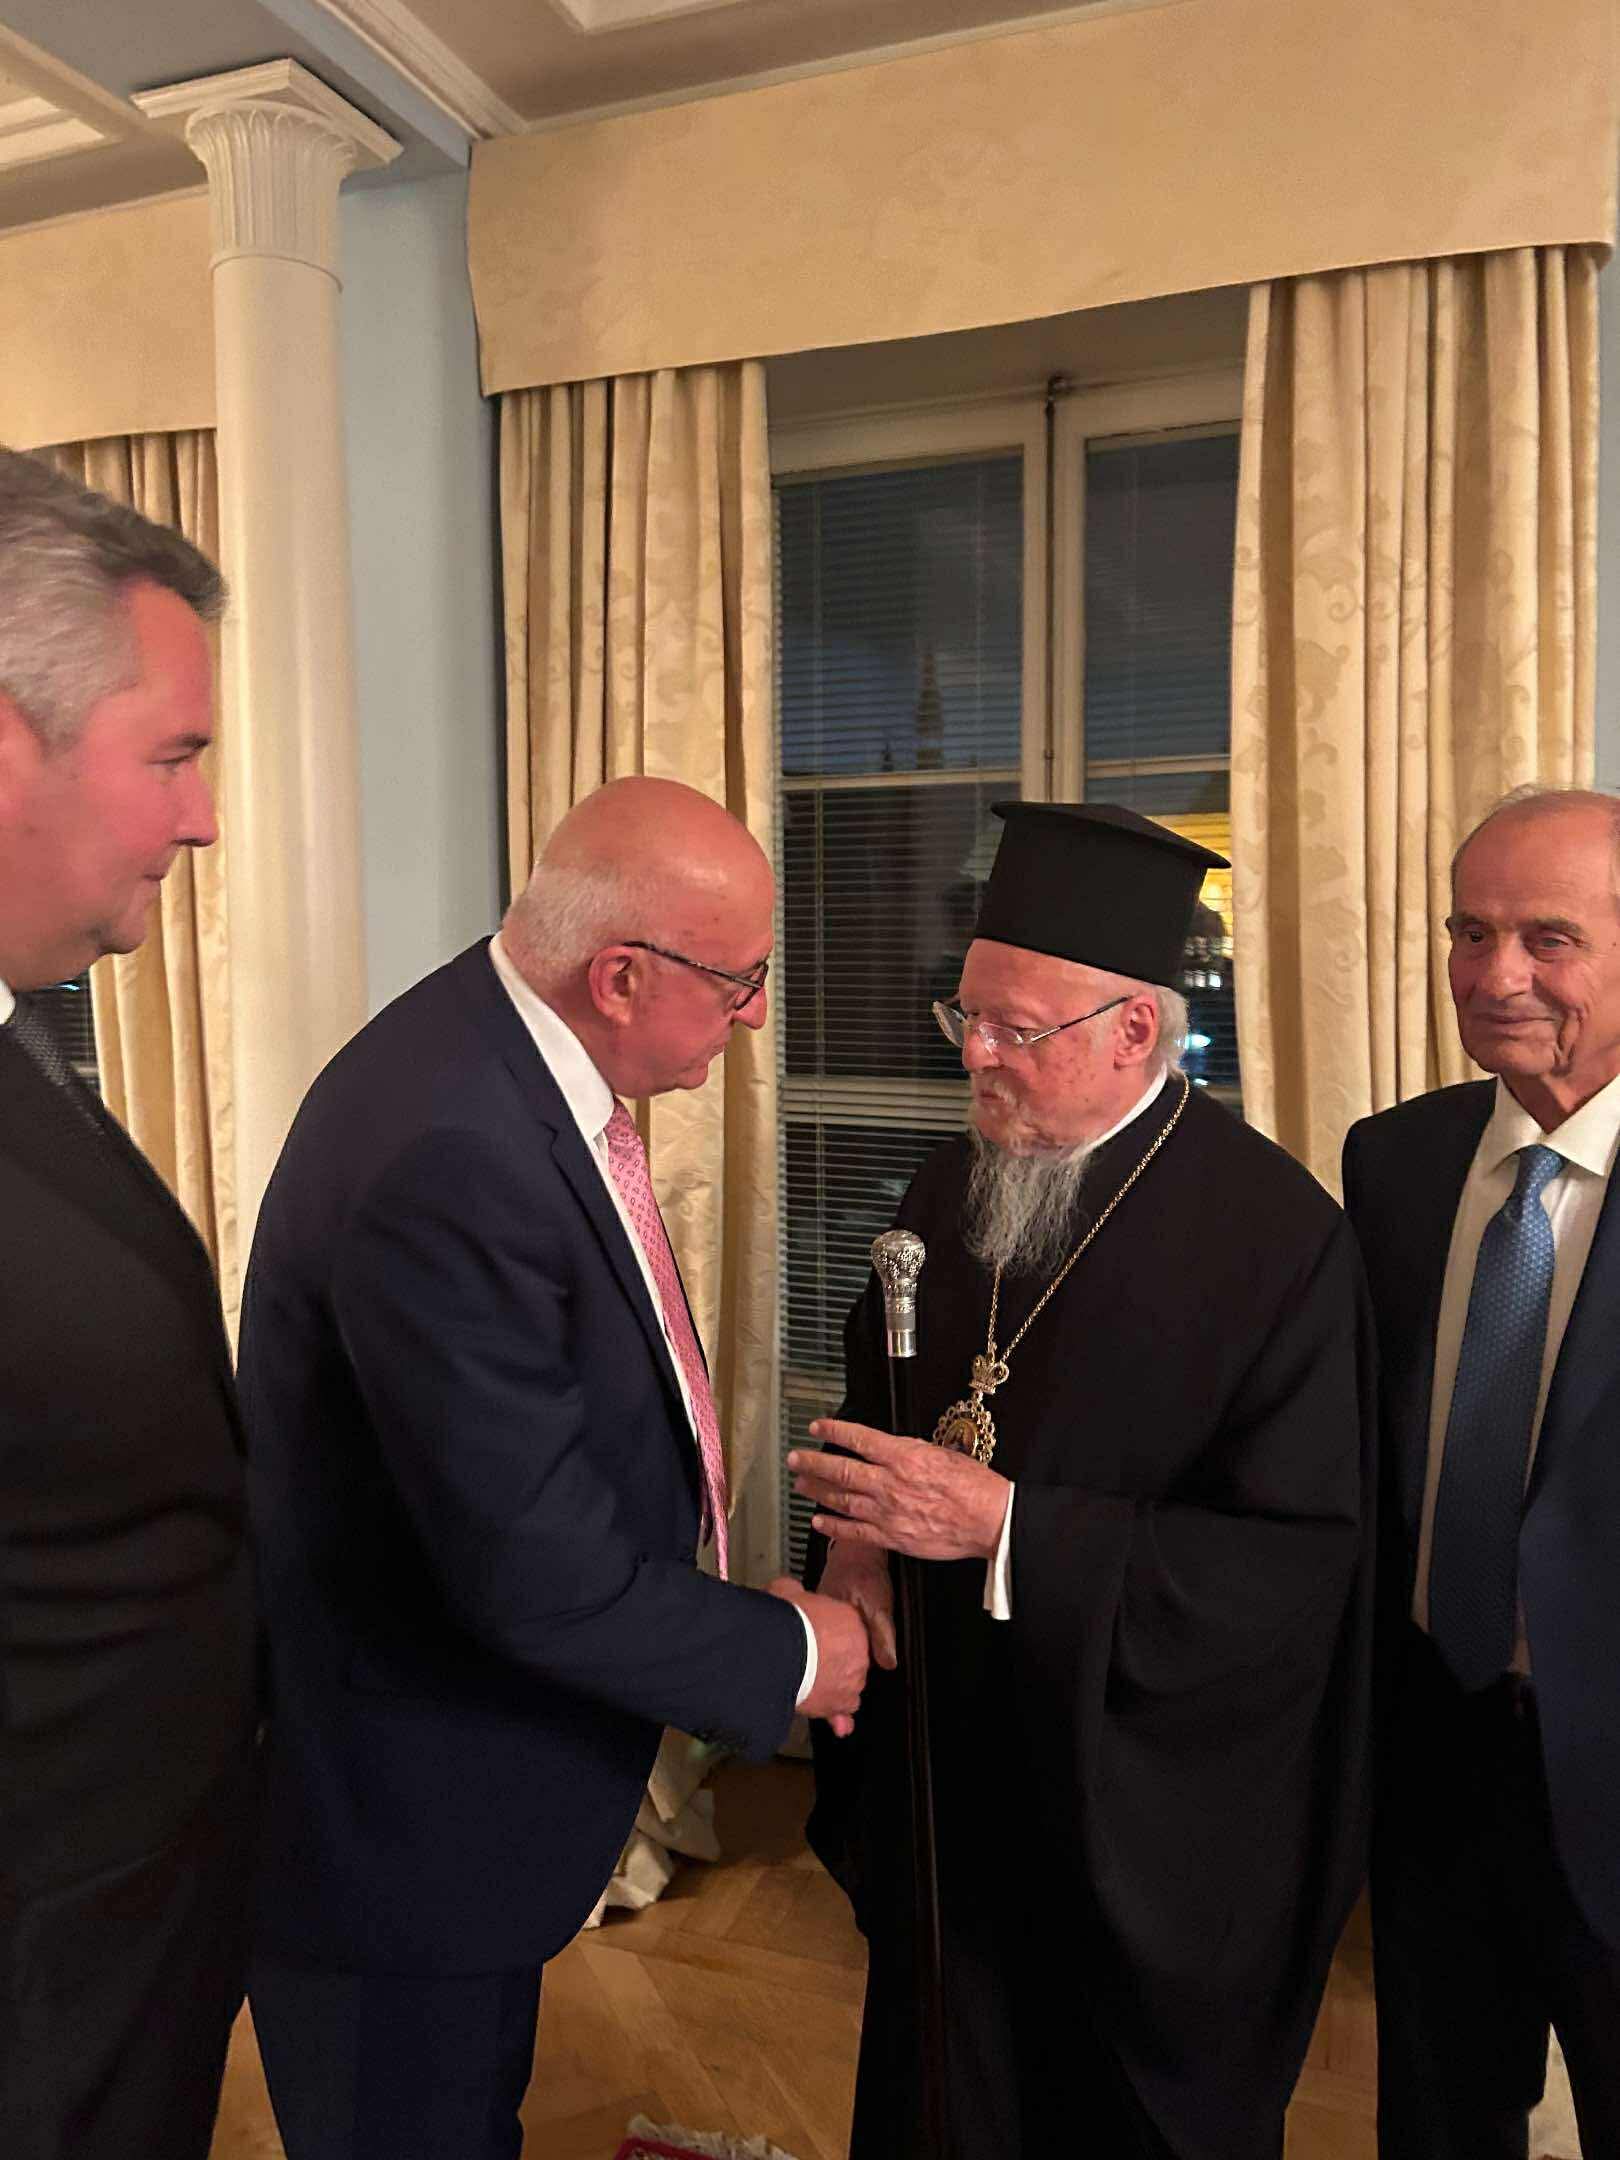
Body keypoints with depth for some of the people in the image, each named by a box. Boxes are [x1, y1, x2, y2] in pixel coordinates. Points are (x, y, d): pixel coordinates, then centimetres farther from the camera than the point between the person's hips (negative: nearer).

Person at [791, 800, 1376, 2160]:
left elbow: (1297, 1565, -21)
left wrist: (1005, 1528, -27)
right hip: (948, 1783, 5)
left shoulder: (1279, 1238, -20)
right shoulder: (951, 1193, -1)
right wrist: (862, 1527, -8)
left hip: (1154, 1823, -5)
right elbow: (873, 1392, 13)